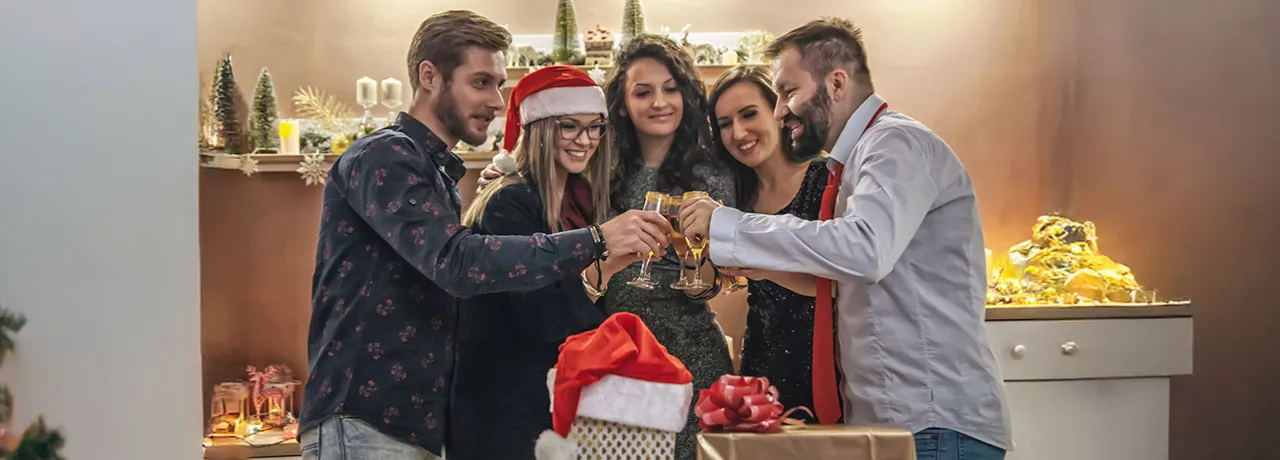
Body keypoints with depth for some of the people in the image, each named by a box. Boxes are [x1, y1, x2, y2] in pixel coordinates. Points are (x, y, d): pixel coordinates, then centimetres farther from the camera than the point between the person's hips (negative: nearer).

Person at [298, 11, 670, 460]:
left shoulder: (438, 174, 18)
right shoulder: (383, 157, -12)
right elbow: (457, 263, -25)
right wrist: (597, 240, -25)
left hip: (414, 423, 9)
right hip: (363, 424, -9)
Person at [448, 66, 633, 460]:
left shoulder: (580, 200, 6)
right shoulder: (510, 203, -17)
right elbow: (545, 318, -25)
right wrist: (606, 262, -28)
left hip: (557, 399, 8)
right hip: (502, 411, -8)